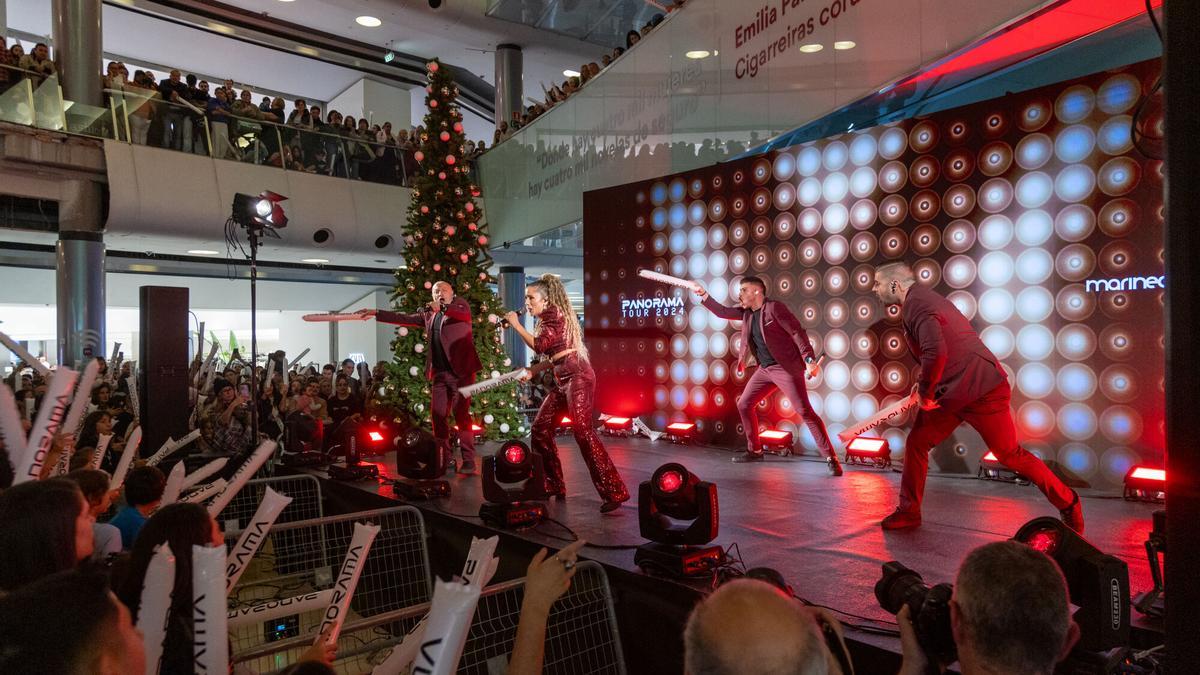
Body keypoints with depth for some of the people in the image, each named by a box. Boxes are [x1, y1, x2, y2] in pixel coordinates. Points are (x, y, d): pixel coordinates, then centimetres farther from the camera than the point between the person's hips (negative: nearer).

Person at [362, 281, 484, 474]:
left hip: (460, 370, -6)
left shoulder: (460, 305, 6)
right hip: (438, 373, 6)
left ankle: (468, 460, -5)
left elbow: (465, 314, -16)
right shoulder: (428, 314, 20)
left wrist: (443, 307, -30)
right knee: (438, 416, 3)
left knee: (462, 415, -9)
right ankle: (446, 459, 12)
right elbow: (403, 318, 19)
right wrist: (375, 313, 14)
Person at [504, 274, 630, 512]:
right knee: (540, 429, 8)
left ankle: (614, 492, -20)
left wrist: (516, 324, -10)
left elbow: (540, 345, -18)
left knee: (582, 432, -18)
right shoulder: (549, 318, 22)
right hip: (563, 381, 10)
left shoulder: (553, 313, -5)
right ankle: (553, 486, 19)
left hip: (578, 377, -10)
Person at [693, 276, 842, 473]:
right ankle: (754, 451, 25)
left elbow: (797, 332, -15)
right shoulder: (746, 312, 11)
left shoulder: (774, 307, -12)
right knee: (744, 404, 11)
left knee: (805, 412, -12)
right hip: (765, 370, 9)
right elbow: (723, 312, 17)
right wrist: (703, 294, 7)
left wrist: (809, 360, -23)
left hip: (786, 368, -8)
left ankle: (831, 459, -9)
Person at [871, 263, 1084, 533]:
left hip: (981, 389, -10)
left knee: (1010, 455, 4)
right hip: (950, 393, 10)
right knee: (916, 443, 7)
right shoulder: (921, 300, 13)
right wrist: (927, 384, 13)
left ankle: (1068, 503, 25)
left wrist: (926, 392, -21)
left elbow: (936, 353, -36)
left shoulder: (917, 304, -20)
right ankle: (908, 512, 16)